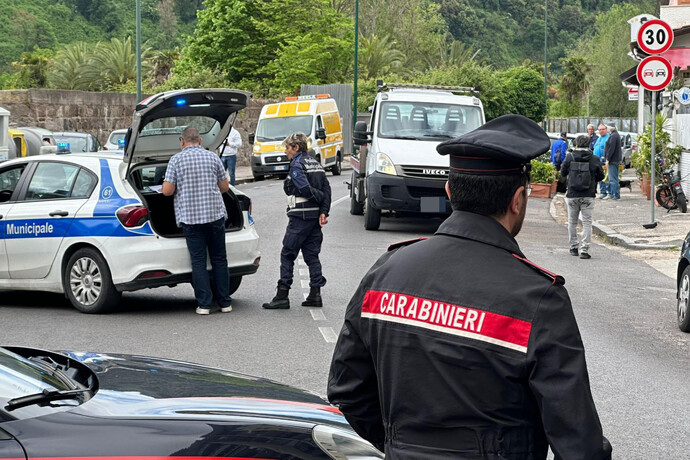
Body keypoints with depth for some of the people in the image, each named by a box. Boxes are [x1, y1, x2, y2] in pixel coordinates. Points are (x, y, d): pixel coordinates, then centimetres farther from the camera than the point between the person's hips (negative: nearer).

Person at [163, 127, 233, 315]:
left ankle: (204, 304, 0)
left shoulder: (176, 160, -2)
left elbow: (167, 190, -6)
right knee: (219, 259, 10)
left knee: (198, 261, 3)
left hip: (190, 217, -2)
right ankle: (225, 302, 13)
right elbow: (224, 187, 9)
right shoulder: (212, 157, 4)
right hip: (215, 214, 2)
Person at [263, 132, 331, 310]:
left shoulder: (297, 164, -10)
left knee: (288, 254, -3)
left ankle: (282, 295, -5)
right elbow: (326, 188, 6)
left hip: (300, 216, -8)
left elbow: (304, 189, -21)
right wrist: (324, 211, -2)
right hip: (315, 215, 8)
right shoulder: (315, 163, 14)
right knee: (311, 255, 10)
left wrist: (320, 198, -5)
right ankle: (315, 294, 7)